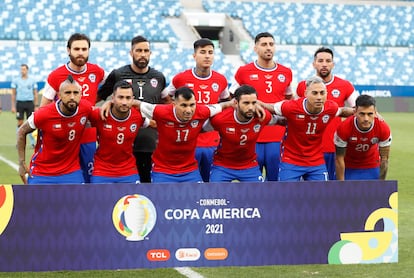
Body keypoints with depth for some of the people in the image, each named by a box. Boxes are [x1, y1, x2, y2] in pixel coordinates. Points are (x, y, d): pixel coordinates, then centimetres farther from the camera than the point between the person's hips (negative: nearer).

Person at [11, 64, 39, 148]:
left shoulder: (32, 80, 5)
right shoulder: (15, 80, 4)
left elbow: (35, 94, 8)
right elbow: (13, 94, 6)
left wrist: (36, 106, 2)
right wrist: (13, 106, 1)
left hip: (30, 103, 0)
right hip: (19, 103, 0)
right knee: (20, 123, 0)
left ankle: (33, 142, 4)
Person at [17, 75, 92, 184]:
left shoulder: (86, 108, -12)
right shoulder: (44, 114, -20)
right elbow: (22, 132, -2)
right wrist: (22, 163, -2)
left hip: (71, 171, 2)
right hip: (41, 173, -2)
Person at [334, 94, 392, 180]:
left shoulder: (383, 129, -25)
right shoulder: (344, 128, -30)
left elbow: (384, 159, -12)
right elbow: (339, 159, -19)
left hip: (372, 168, 1)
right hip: (349, 168, -1)